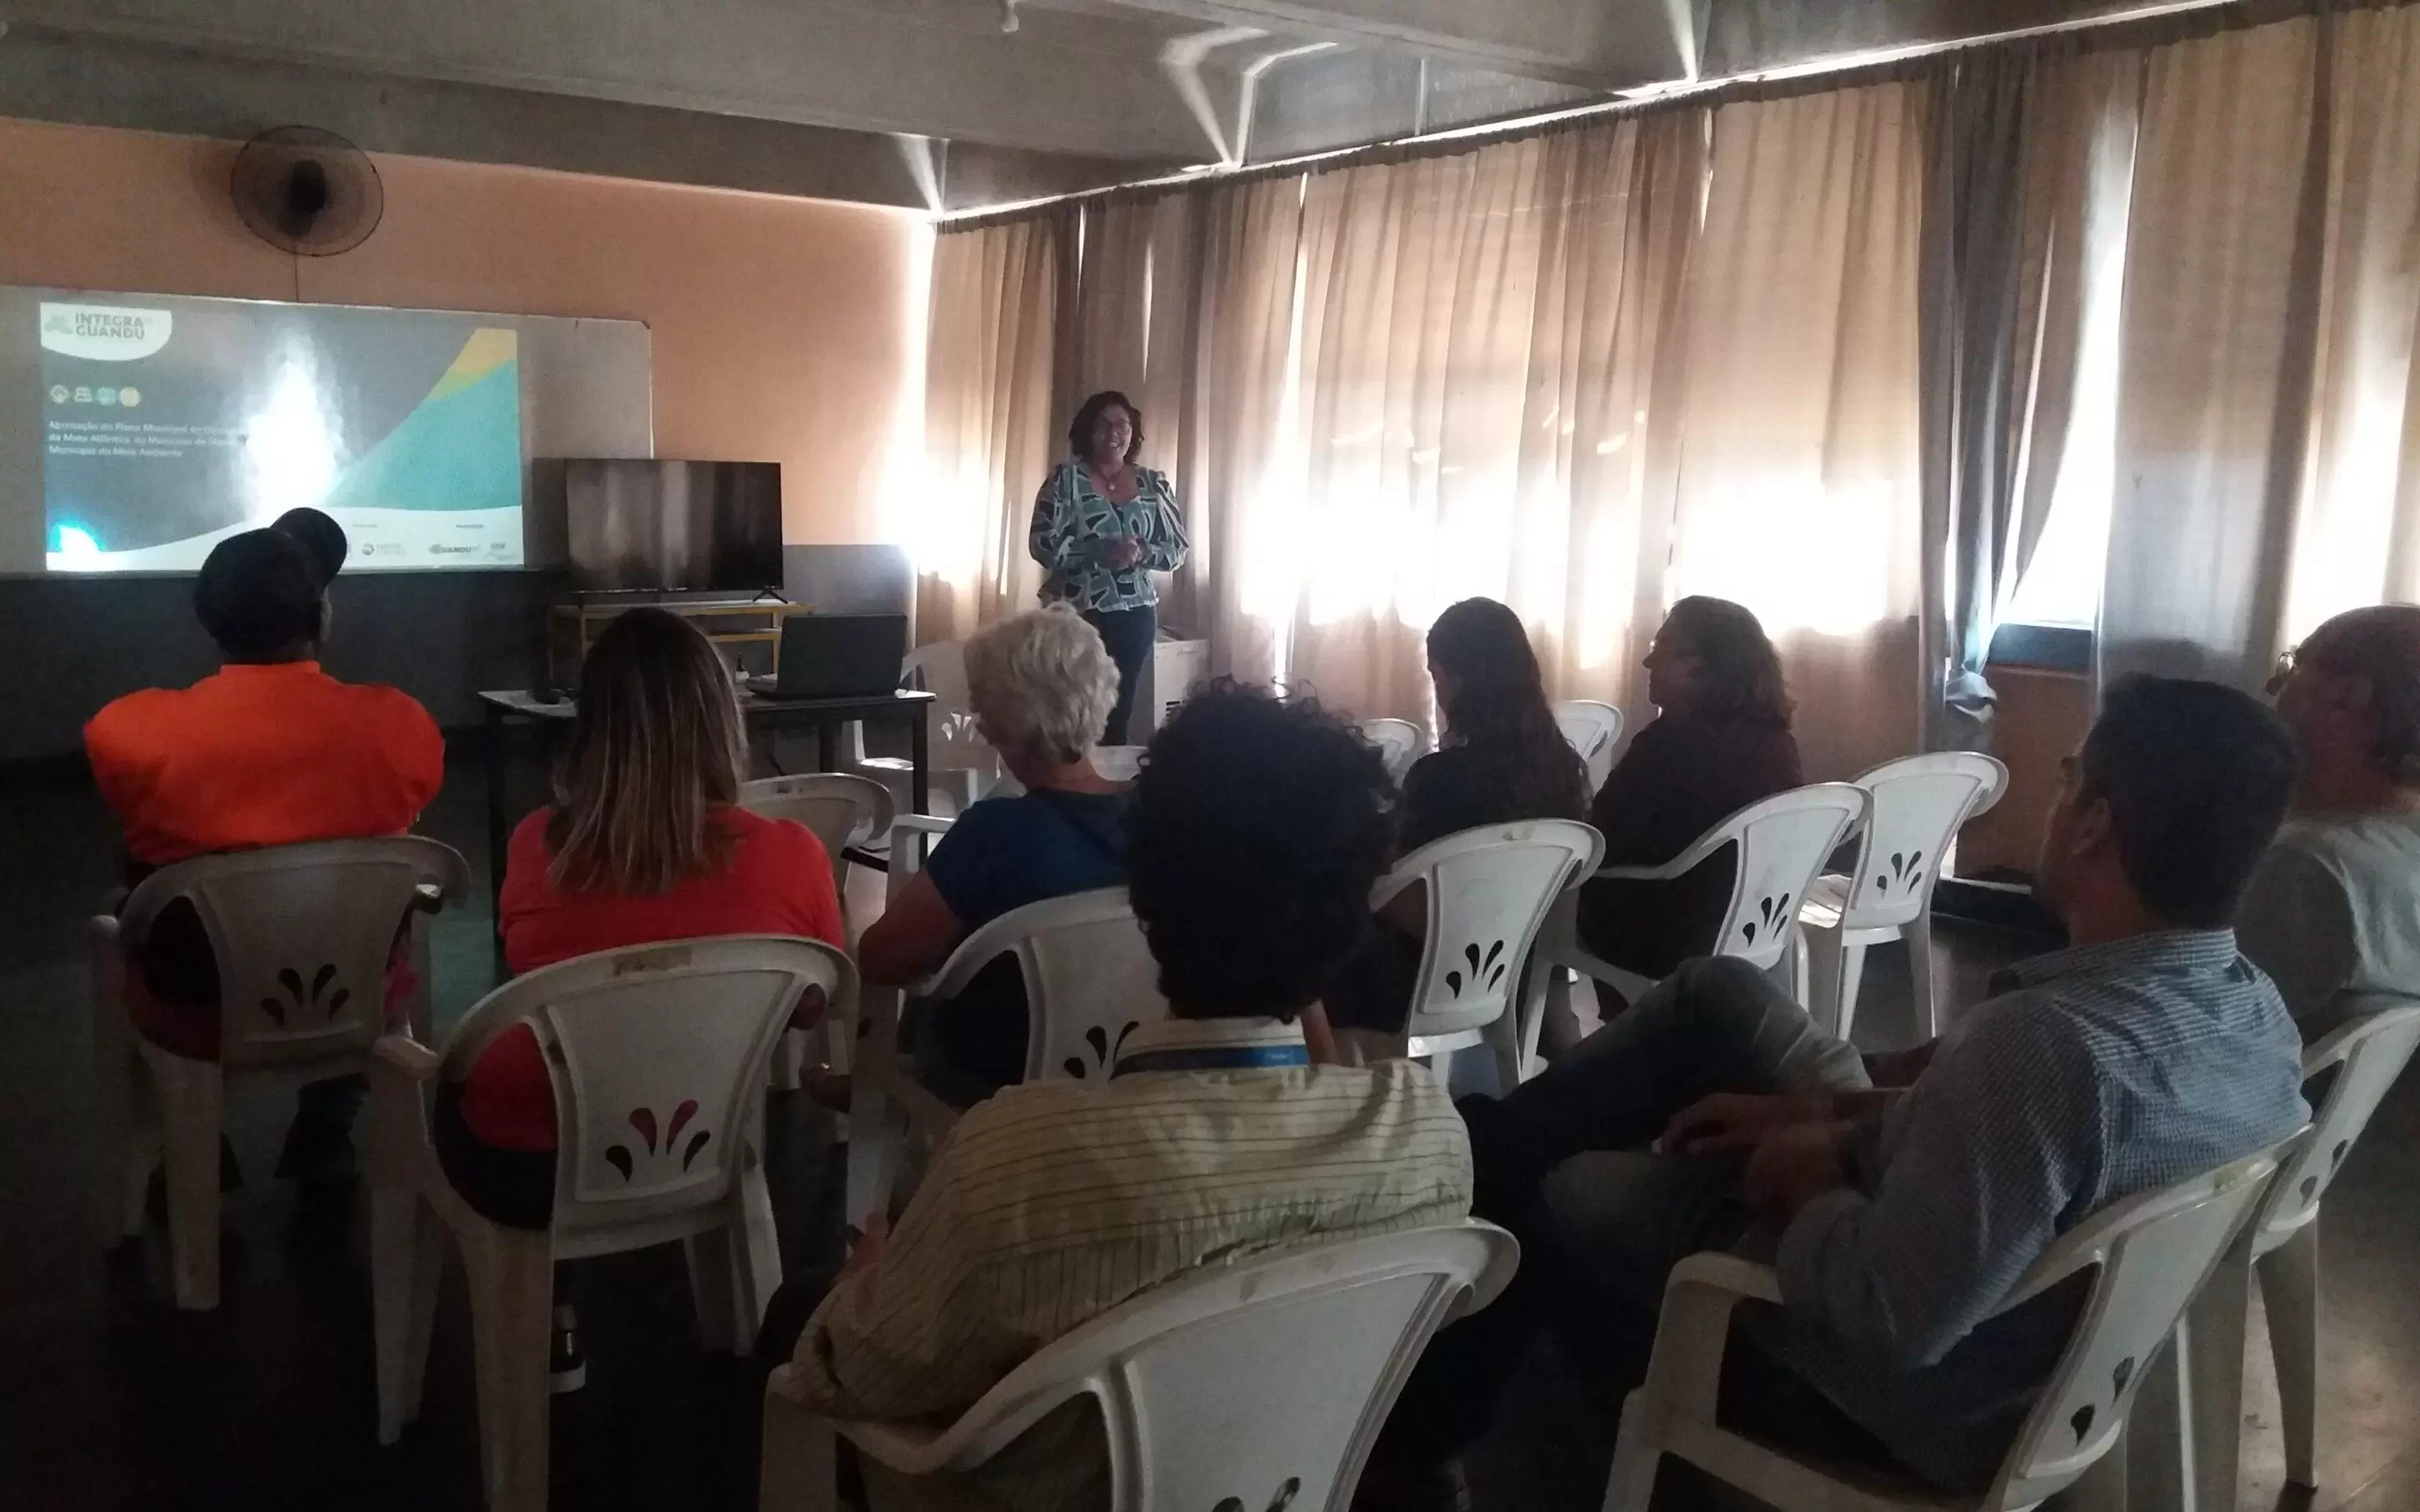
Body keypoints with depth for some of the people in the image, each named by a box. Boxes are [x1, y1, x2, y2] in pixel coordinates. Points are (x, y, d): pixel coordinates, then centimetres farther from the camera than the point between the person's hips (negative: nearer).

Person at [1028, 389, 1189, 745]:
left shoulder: (1154, 484, 6)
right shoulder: (1066, 478, -4)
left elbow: (1178, 549, 5)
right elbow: (1042, 544, -11)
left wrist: (1142, 553, -16)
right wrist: (1100, 552, -22)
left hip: (1135, 614, 3)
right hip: (1076, 613, -3)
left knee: (1119, 711, 9)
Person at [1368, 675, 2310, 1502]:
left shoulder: (2051, 1038, -40)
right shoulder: (2254, 1007, -10)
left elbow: (1887, 1320, -36)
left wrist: (1809, 1182, -17)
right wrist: (1836, 1112, 2)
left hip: (1878, 1388, -8)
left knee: (1541, 1193, 15)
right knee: (1714, 994, 15)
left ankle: (1425, 1418, 43)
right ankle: (1486, 1141, 29)